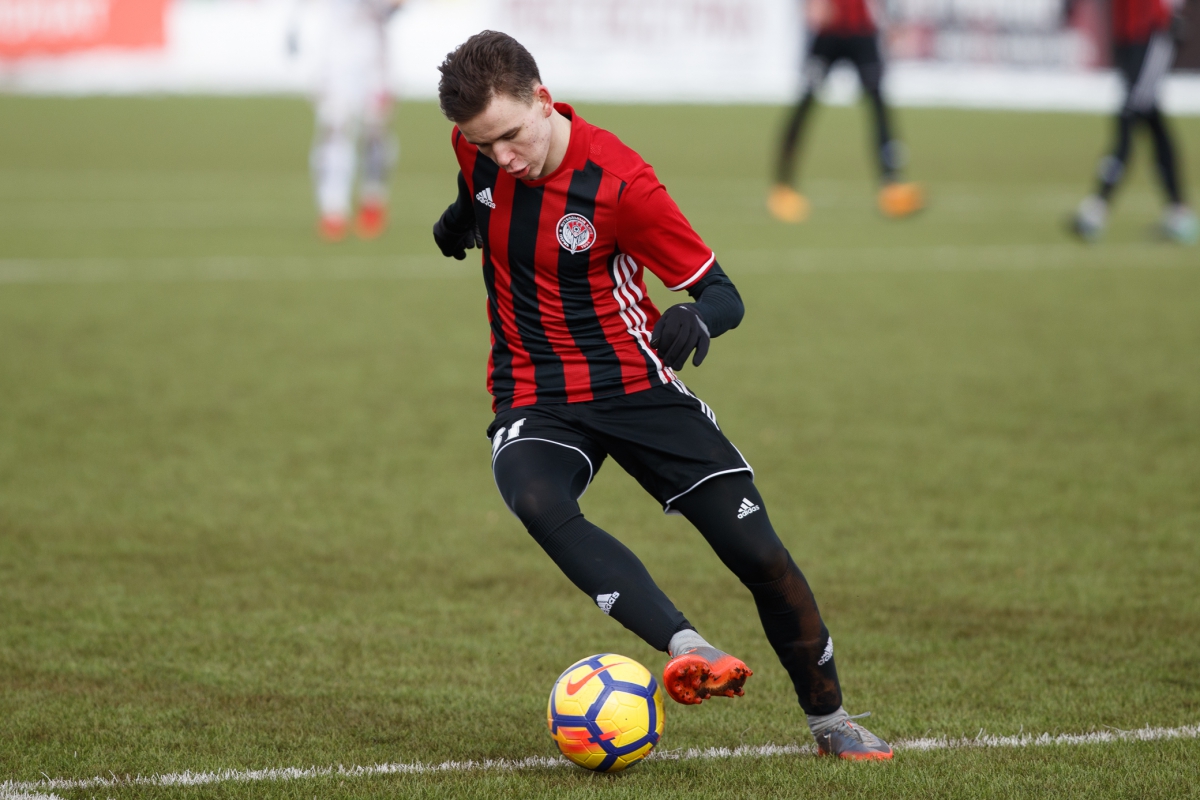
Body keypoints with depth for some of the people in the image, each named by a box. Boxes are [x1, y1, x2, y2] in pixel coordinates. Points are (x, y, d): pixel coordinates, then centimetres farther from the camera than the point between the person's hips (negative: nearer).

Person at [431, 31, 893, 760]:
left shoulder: (619, 183, -21)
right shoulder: (479, 146, -8)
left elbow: (723, 293, -17)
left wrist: (697, 319, -36)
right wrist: (466, 212, 13)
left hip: (637, 387, -2)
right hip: (535, 400, 2)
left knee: (759, 555, -6)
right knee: (538, 504, -35)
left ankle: (829, 718, 16)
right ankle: (687, 648, -45)